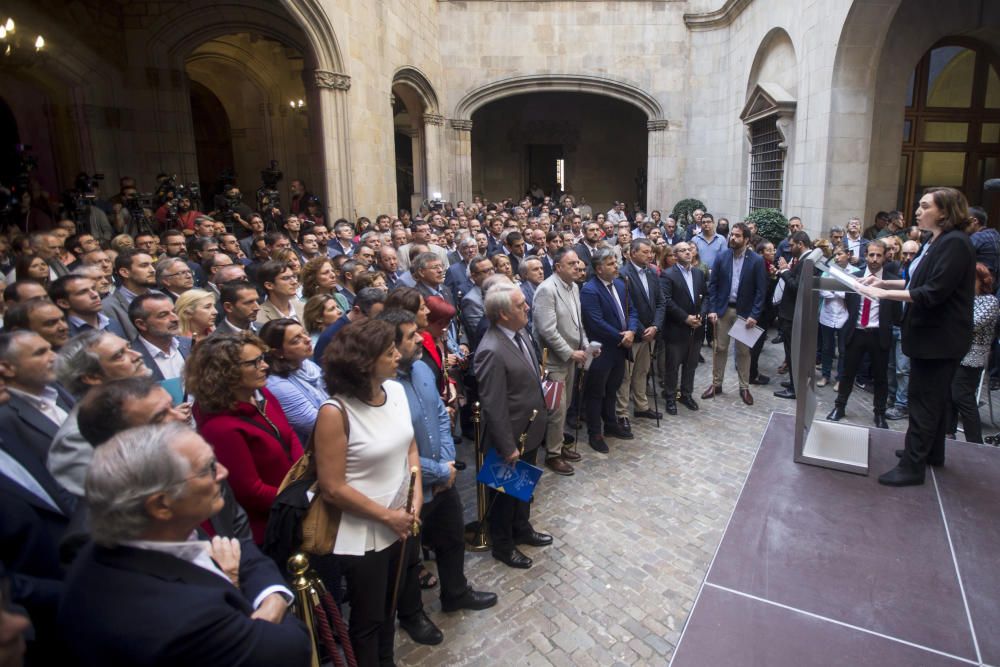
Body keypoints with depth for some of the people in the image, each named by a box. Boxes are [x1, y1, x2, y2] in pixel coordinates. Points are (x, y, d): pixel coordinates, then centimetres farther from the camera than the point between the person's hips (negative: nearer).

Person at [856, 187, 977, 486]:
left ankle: (912, 466, 3)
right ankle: (931, 452, 35)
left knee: (924, 402, -4)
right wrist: (884, 282, 6)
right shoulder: (938, 242, 13)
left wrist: (884, 293, -25)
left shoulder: (954, 243, -19)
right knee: (935, 398, 20)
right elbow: (922, 283, 17)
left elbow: (933, 293, -25)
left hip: (940, 338, -10)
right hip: (932, 335, 10)